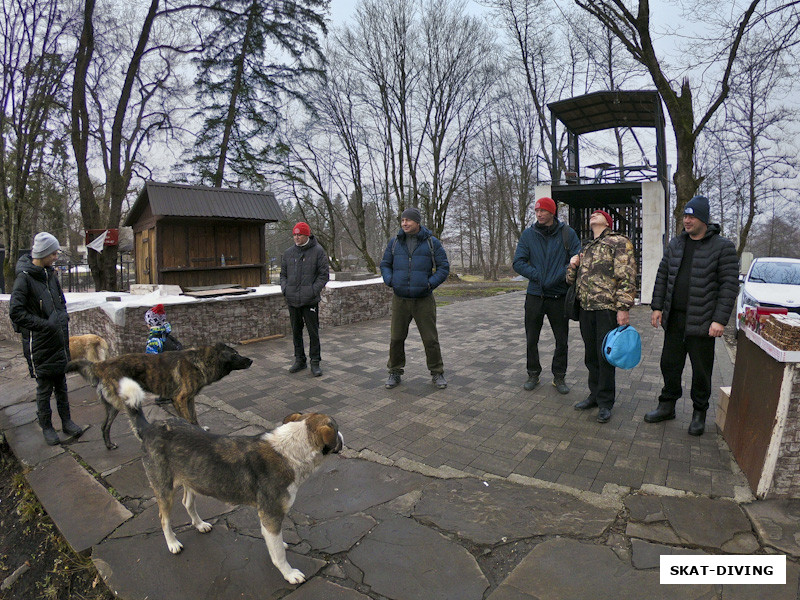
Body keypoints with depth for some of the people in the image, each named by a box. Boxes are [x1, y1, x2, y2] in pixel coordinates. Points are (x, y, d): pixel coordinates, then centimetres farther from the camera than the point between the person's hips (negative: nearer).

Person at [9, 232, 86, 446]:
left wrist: (63, 320, 6)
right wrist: (45, 325, -18)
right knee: (44, 388, 5)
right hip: (40, 344, -6)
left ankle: (66, 422, 24)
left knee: (61, 384, 14)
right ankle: (46, 426, 19)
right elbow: (16, 312, -17)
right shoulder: (24, 278, -13)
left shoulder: (50, 274, 8)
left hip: (59, 340, 6)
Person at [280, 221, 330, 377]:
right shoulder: (288, 253, 10)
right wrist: (285, 289, 1)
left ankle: (315, 362, 11)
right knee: (296, 331, 13)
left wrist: (313, 291, -13)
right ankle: (299, 360, 25)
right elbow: (283, 274, 18)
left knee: (313, 332, 0)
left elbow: (324, 275, -4)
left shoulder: (318, 251, -3)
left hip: (310, 300, -4)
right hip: (292, 300, 5)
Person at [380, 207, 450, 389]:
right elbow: (385, 265, 12)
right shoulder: (394, 242, 5)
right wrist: (390, 281, -7)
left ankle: (437, 373, 21)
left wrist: (430, 284, -14)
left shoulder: (432, 243, -1)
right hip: (400, 300, 2)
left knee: (430, 339, 3)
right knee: (396, 338, 8)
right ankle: (395, 372, 25)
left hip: (424, 300, -2)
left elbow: (444, 268, 0)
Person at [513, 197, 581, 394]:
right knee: (531, 339, 9)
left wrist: (559, 276, -19)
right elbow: (518, 262, -2)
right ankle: (533, 374, 27)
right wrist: (537, 276, -14)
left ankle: (559, 376, 26)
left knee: (562, 340, 9)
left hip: (559, 296, -1)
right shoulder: (528, 234, 3)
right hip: (535, 296, 1)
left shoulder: (567, 233, 0)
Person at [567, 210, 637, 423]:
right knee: (590, 355, 13)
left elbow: (626, 277, -10)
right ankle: (595, 394, 27)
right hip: (586, 309, 7)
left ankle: (605, 402, 12)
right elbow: (572, 280, 26)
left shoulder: (619, 242, -1)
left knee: (605, 356, 0)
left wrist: (623, 308, -18)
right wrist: (573, 266, 4)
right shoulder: (586, 249, 21)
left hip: (607, 309, -6)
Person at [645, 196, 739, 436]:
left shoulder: (723, 247, -6)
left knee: (701, 371, 8)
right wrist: (657, 306, 5)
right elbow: (662, 276, 12)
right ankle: (667, 406, 28)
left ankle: (699, 413, 25)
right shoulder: (676, 243, 9)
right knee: (670, 364, 12)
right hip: (674, 319, 4)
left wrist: (720, 319, -15)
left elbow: (730, 285, -9)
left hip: (702, 322, -4)